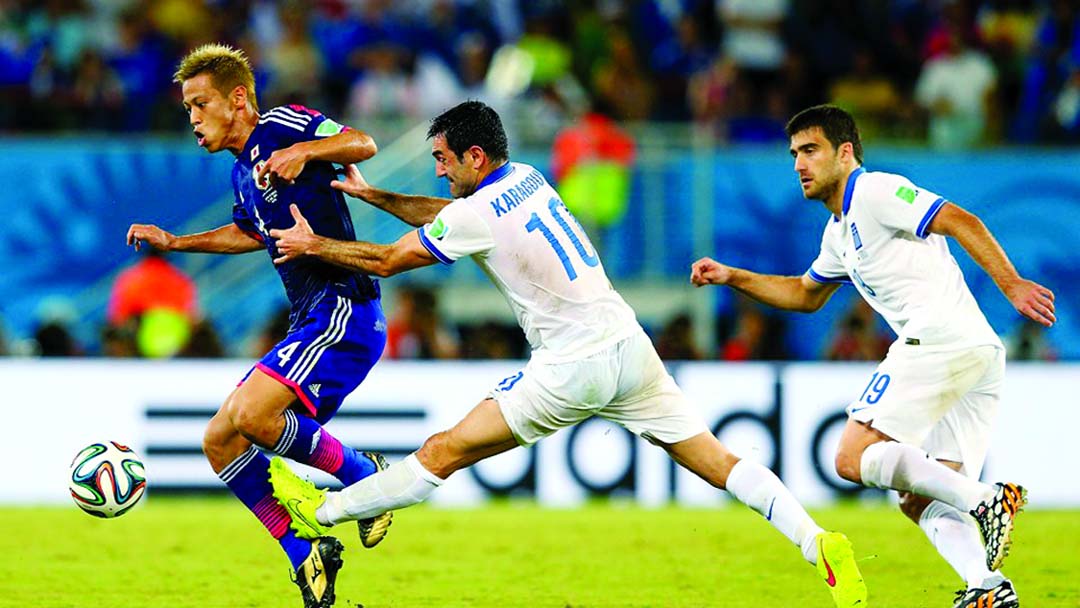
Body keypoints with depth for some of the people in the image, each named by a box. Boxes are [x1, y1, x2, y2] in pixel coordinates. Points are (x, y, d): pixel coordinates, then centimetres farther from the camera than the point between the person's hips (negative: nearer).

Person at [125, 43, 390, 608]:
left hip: (344, 308, -10)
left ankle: (365, 476, -6)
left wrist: (304, 150, -35)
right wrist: (175, 242, 36)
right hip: (310, 322, 10)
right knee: (219, 441, 3)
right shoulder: (242, 173, 20)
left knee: (249, 414, -26)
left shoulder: (280, 126, -6)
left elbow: (362, 144, -20)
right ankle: (307, 553, 4)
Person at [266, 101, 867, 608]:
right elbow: (443, 214, 29)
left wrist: (312, 244, 13)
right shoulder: (525, 178, 12)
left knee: (446, 451, 1)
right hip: (628, 347, 7)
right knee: (719, 463, 2)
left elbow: (386, 261, -1)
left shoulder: (477, 215, -10)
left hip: (575, 367, -7)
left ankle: (324, 510, 7)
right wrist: (372, 194, 27)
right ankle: (818, 542, -11)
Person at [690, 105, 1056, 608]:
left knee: (854, 457, -13)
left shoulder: (875, 191, -1)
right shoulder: (841, 231, 28)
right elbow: (806, 294, 44)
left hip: (939, 338, -10)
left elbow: (961, 222, -12)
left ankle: (983, 500, -26)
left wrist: (1012, 285, -21)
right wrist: (731, 278, 36)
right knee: (920, 501, 4)